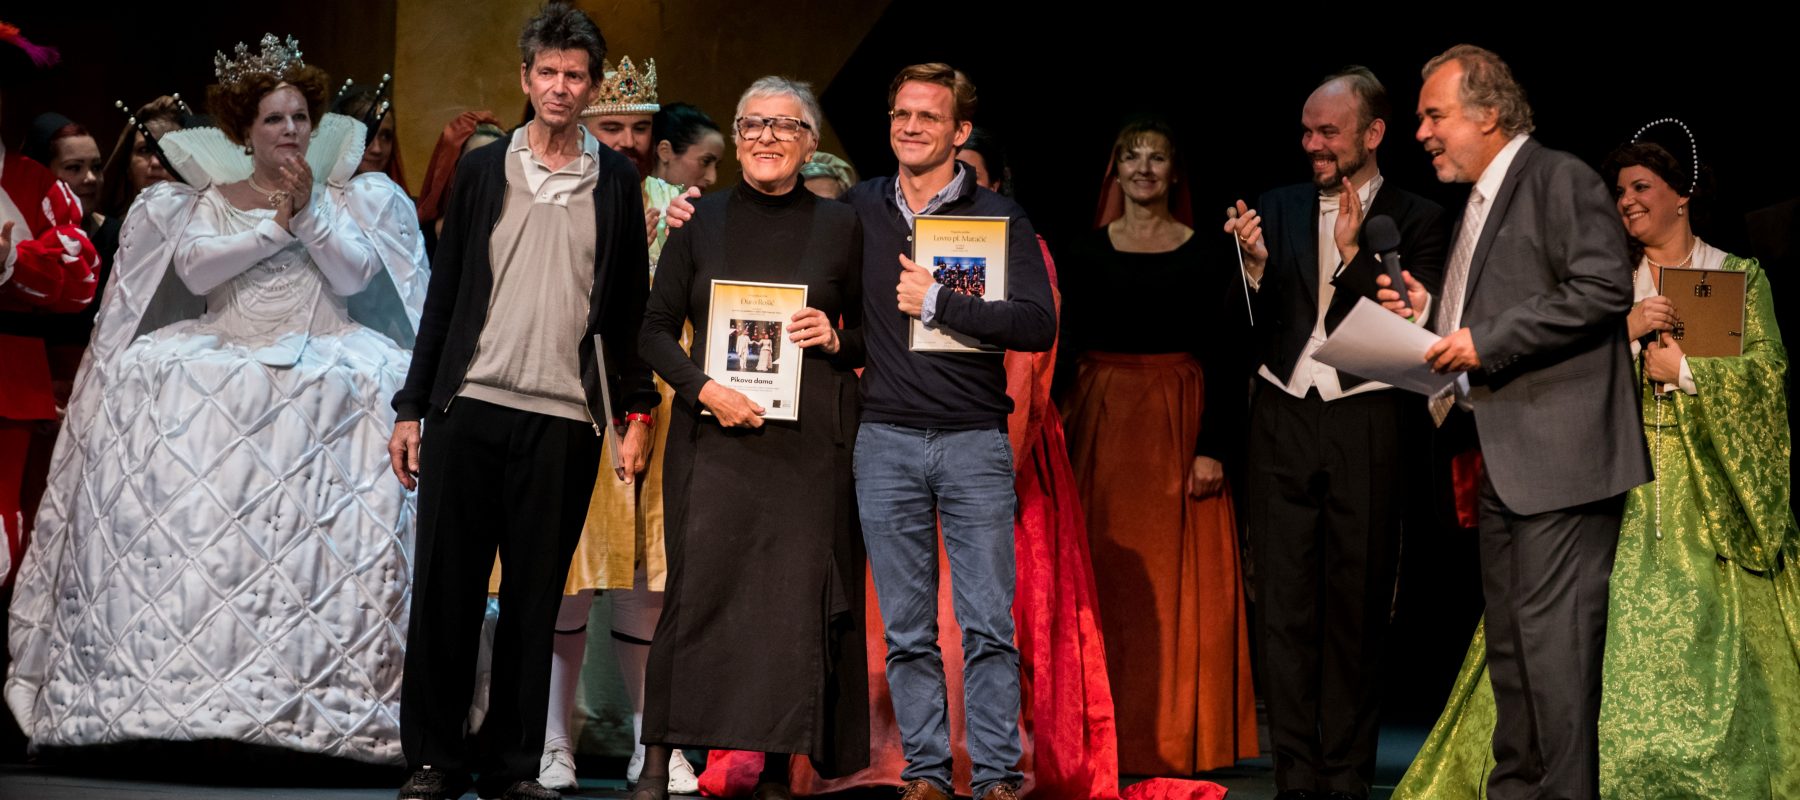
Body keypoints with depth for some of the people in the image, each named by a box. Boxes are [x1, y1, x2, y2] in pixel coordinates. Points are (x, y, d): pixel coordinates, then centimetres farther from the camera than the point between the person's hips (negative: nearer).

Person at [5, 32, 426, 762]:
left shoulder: (350, 200, 15)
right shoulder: (207, 201, 16)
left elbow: (356, 276, 1)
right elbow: (194, 271, 0)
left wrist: (310, 214, -8)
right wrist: (273, 229, -5)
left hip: (324, 360, -1)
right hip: (221, 363, 1)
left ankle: (326, 686, -26)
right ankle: (172, 679, -18)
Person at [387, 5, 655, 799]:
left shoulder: (615, 182, 8)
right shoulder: (482, 169, 9)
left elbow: (629, 305, 9)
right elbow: (444, 293, 10)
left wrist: (637, 412, 2)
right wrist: (411, 407, 6)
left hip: (563, 418, -1)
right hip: (468, 407, 1)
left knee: (535, 597, 3)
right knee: (445, 586, 0)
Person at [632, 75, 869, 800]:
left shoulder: (839, 228, 8)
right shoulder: (702, 222, 9)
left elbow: (874, 337, 14)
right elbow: (657, 330, 7)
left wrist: (836, 339, -8)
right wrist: (704, 388, -9)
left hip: (809, 442, 0)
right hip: (715, 435, 0)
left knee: (798, 596, -2)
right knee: (699, 585, -6)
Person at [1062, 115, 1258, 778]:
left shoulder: (1203, 253, 2)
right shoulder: (1087, 251, 7)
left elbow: (1223, 358, -1)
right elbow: (1066, 348, 5)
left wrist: (1214, 447, -11)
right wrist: (1057, 438, -5)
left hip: (1179, 427, -1)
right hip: (1104, 427, 1)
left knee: (1179, 582, -1)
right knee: (1106, 578, 1)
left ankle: (1177, 736, 7)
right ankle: (1105, 731, 9)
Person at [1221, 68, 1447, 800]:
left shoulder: (1417, 220, 3)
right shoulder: (1278, 208, 11)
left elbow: (1415, 327, -8)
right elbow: (1251, 326, 9)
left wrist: (1354, 256, -16)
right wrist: (1255, 263, -9)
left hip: (1367, 421, -2)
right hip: (1284, 417, 3)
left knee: (1356, 603, 2)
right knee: (1284, 602, 1)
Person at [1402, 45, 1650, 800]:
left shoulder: (1560, 179, -7)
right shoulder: (1478, 204, 20)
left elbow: (1603, 288, -18)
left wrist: (1485, 340, -19)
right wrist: (1431, 314, 8)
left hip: (1558, 447, -10)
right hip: (1502, 455, 10)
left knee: (1555, 631, -10)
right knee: (1508, 634, 13)